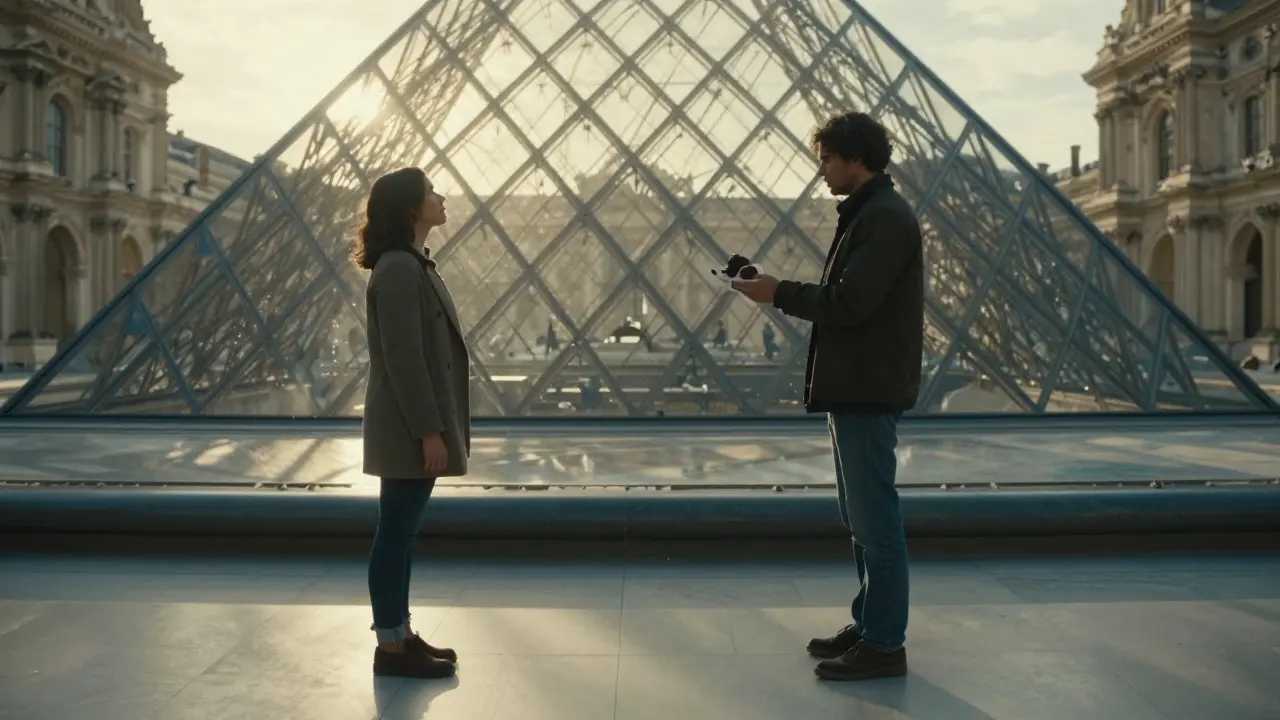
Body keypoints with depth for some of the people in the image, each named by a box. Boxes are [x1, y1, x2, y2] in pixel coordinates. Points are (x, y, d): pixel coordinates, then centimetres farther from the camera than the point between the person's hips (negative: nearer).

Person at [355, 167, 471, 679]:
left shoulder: (413, 266, 16)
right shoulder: (398, 270, -16)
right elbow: (403, 359, -21)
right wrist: (429, 432, -21)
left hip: (417, 425, 10)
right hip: (409, 429, -10)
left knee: (401, 533, 14)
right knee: (396, 534, -2)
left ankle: (401, 635, 24)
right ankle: (391, 647, 8)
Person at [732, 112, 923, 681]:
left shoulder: (885, 218, -14)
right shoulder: (867, 213, 18)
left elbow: (848, 303, -21)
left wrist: (780, 293, -11)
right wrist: (785, 293, 7)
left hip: (868, 391, -11)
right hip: (853, 387, 11)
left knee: (874, 519, -4)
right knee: (861, 516, 16)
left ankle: (884, 644, 4)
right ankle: (868, 624, 27)